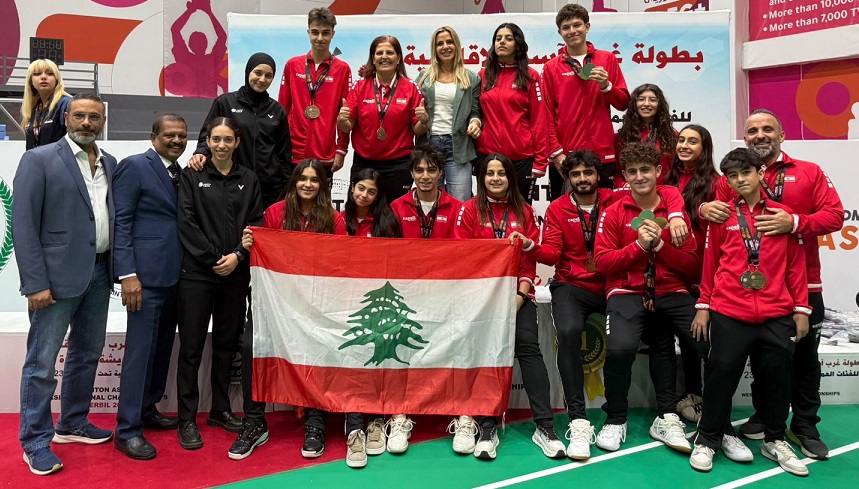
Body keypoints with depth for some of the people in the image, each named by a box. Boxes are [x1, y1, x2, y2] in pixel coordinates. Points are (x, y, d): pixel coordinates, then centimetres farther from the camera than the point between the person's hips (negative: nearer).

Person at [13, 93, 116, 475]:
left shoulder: (110, 164, 10)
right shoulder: (39, 160, -6)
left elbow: (115, 217, 11)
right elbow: (24, 226, -10)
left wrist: (117, 269, 1)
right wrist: (35, 284, -15)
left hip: (99, 272, 6)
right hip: (57, 275, -6)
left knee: (87, 354, 16)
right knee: (41, 362, 2)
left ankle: (72, 424, 33)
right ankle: (35, 442, 16)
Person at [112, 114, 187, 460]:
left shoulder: (181, 172, 16)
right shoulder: (134, 166, -5)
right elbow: (121, 222, -11)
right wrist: (128, 274, -17)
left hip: (175, 274, 8)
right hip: (147, 274, -7)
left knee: (162, 346, 14)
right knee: (140, 349, -5)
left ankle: (147, 410, 28)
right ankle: (127, 430, 4)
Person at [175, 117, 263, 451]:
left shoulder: (248, 180, 10)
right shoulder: (191, 176, 3)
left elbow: (256, 223, 5)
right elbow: (186, 222, -5)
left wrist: (237, 256, -9)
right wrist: (213, 258, -10)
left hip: (235, 273, 3)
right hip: (197, 272, -3)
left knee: (226, 344, 11)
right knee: (192, 346, 0)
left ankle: (220, 410, 24)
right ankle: (187, 418, 10)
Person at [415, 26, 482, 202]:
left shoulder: (471, 79, 9)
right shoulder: (424, 76, 14)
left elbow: (475, 112, 10)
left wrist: (475, 122, -12)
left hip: (458, 146, -2)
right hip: (428, 144, 2)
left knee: (461, 204, -7)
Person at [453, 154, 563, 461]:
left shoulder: (524, 211, 13)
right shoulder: (469, 210, 8)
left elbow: (530, 259, 8)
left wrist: (520, 294, -7)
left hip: (517, 292, 1)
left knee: (528, 344, -17)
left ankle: (544, 427, -13)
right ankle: (487, 427, -11)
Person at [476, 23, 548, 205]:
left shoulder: (530, 76, 2)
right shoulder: (483, 75, 10)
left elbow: (539, 120, -2)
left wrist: (540, 160, -7)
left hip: (522, 157, -2)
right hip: (487, 155, 2)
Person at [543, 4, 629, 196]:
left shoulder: (607, 59, 8)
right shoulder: (551, 67, 5)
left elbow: (623, 103, 8)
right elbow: (547, 114, 0)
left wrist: (606, 85, -10)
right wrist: (556, 152, -8)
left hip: (602, 154, 1)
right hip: (564, 156, -1)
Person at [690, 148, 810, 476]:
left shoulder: (782, 214, 6)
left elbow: (795, 264, 8)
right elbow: (710, 263, 6)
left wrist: (801, 308, 6)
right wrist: (703, 306, 6)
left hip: (777, 314, 2)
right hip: (729, 313, -1)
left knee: (777, 375, 9)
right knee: (722, 373, 3)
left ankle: (775, 440, 29)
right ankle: (707, 440, 18)